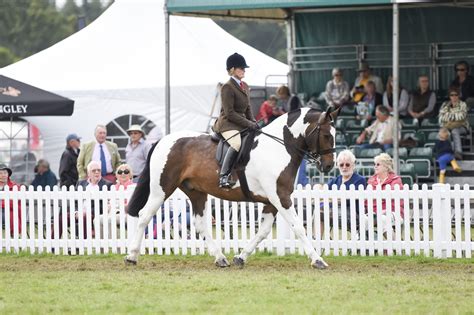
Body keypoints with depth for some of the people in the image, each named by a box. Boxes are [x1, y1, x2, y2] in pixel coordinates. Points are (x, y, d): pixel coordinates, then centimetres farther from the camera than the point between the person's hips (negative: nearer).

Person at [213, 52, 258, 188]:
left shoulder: (245, 86, 16)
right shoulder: (227, 87, -11)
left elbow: (248, 108, 22)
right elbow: (229, 113, -16)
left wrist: (253, 122, 3)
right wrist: (248, 123, -18)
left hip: (242, 124, 10)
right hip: (227, 124, -10)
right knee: (237, 143, -36)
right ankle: (224, 176, -39)